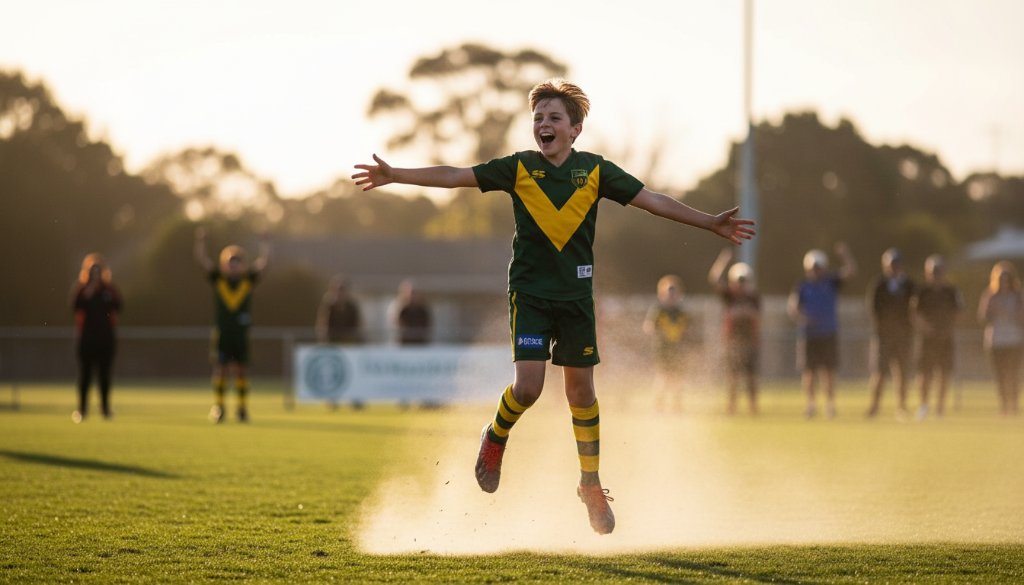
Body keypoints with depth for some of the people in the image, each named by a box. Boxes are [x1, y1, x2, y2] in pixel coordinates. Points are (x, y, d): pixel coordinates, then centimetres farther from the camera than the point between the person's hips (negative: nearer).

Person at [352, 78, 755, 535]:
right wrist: (396, 176, -9)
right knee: (528, 386, -14)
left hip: (576, 294, 2)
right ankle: (496, 437, 18)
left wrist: (710, 223, -2)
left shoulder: (595, 171, 1)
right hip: (529, 292, -1)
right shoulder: (518, 168, -1)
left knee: (581, 391, 7)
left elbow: (654, 201, 2)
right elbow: (455, 176, -2)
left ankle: (591, 485, 22)